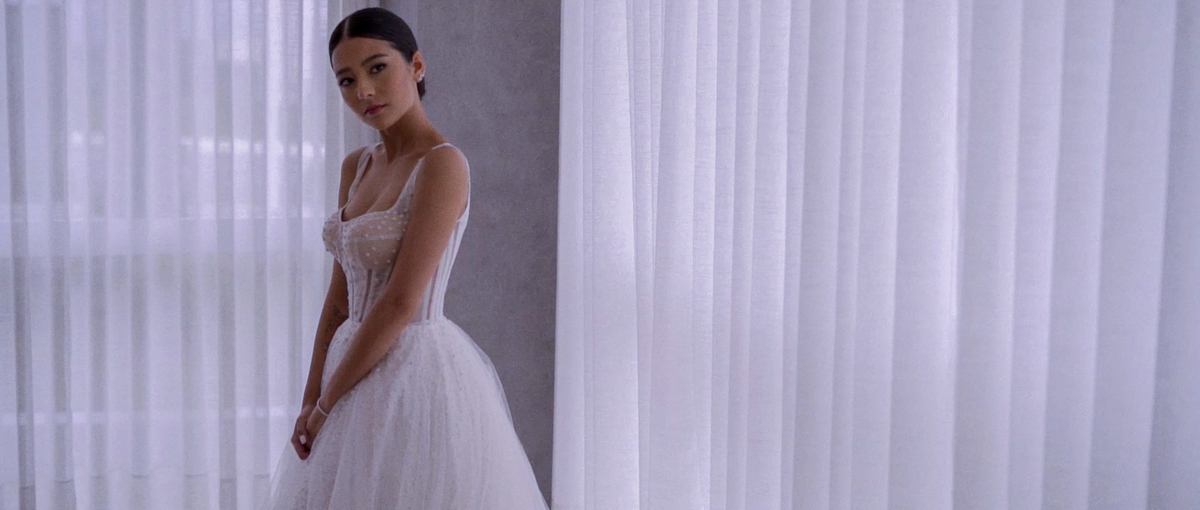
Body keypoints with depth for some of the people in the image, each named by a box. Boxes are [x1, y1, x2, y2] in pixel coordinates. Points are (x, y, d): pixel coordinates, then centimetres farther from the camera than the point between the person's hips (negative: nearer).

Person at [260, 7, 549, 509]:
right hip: (360, 367, 7)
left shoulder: (442, 163, -15)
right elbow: (340, 295, 9)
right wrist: (311, 398, 2)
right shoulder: (357, 166, 9)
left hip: (418, 376, -7)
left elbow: (400, 302, -19)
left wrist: (327, 403, -11)